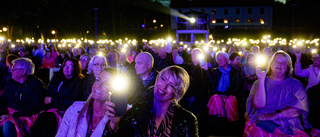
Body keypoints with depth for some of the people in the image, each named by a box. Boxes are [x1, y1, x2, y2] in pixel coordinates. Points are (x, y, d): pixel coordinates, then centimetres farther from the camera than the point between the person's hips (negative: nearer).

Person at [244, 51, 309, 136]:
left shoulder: (295, 84, 13)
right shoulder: (259, 83, 14)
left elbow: (297, 110, -2)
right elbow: (258, 105, -5)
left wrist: (276, 115, -15)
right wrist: (261, 80, -11)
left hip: (287, 126, 1)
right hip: (261, 122, -1)